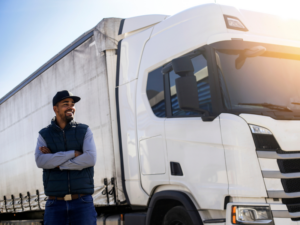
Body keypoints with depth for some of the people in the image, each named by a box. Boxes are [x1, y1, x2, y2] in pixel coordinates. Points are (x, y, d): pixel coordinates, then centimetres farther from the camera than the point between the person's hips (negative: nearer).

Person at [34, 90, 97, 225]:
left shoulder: (84, 131, 7)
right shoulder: (44, 135, 8)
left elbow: (90, 159, -10)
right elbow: (40, 161, -9)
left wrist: (55, 162, -9)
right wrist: (73, 153, -13)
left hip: (83, 203, 0)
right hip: (55, 204, 1)